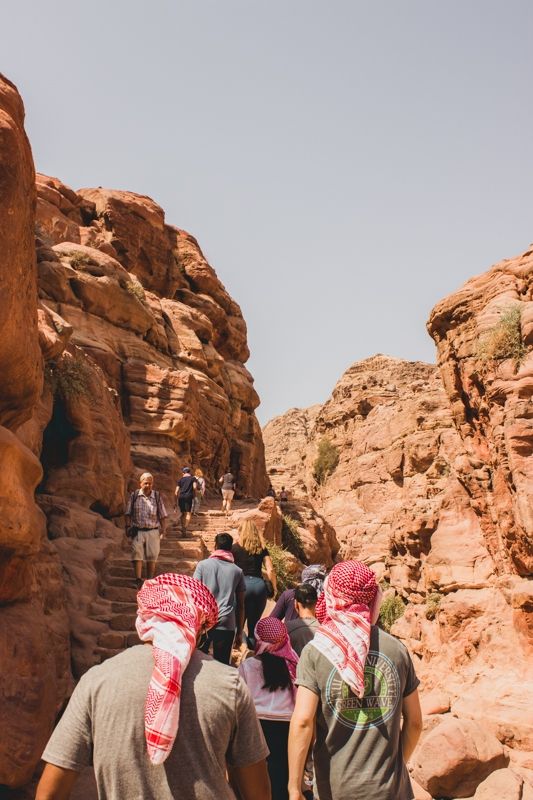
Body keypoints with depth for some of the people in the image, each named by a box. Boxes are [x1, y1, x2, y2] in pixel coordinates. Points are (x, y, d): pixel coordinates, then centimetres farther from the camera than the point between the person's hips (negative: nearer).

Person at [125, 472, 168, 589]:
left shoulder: (157, 497, 2)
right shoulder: (134, 495, 2)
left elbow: (162, 516, 4)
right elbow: (128, 513, 6)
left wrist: (163, 530, -1)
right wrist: (128, 526, -2)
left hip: (153, 532, 1)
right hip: (137, 531, 0)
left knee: (152, 558, 7)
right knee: (137, 556, -7)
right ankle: (138, 580, -6)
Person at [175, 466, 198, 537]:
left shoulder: (180, 480, 15)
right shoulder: (193, 478, 10)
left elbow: (177, 491, 10)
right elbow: (195, 487, -8)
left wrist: (176, 501, 14)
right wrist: (194, 494, 8)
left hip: (181, 497, 3)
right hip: (188, 497, -3)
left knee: (183, 513, 15)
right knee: (188, 513, -3)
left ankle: (183, 528, 16)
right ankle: (185, 528, -21)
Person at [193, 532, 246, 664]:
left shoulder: (203, 565, 6)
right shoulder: (237, 571, 10)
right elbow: (240, 605, 10)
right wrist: (239, 632, 16)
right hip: (226, 624, 1)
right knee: (222, 664, 7)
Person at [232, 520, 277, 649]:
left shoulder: (236, 548, 3)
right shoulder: (262, 548, 10)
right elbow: (270, 570, 4)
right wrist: (275, 589, 13)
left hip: (243, 584, -3)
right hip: (259, 584, 3)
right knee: (255, 622, 13)